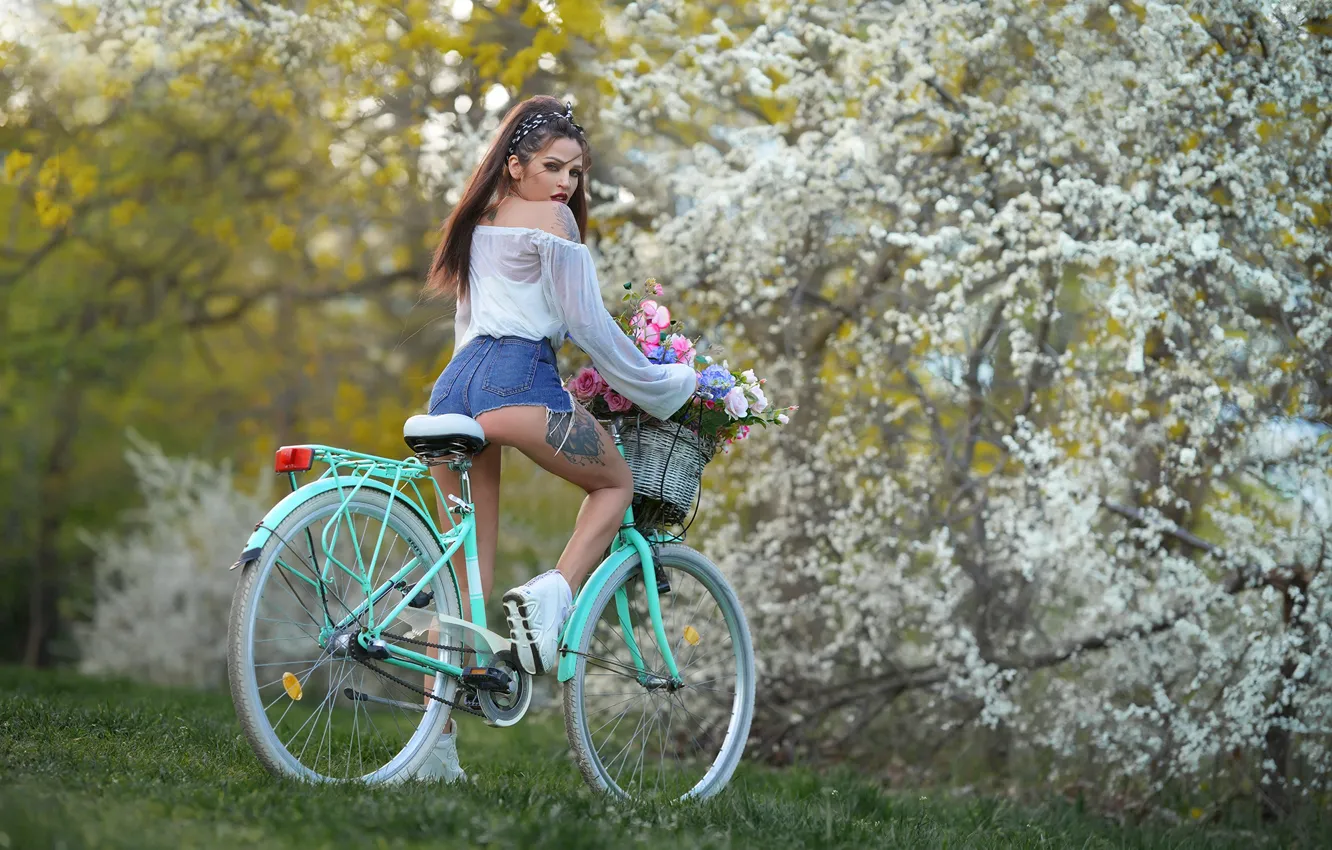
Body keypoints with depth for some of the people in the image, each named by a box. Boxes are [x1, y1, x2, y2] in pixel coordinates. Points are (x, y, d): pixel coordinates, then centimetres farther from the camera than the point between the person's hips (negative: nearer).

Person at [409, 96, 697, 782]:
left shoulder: (477, 222, 28)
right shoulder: (549, 217, 4)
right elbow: (587, 322, 0)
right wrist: (659, 385, 10)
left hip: (454, 385, 7)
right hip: (518, 379, -7)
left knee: (465, 578, 9)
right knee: (616, 482, 18)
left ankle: (436, 745, 5)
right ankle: (549, 598, -7)